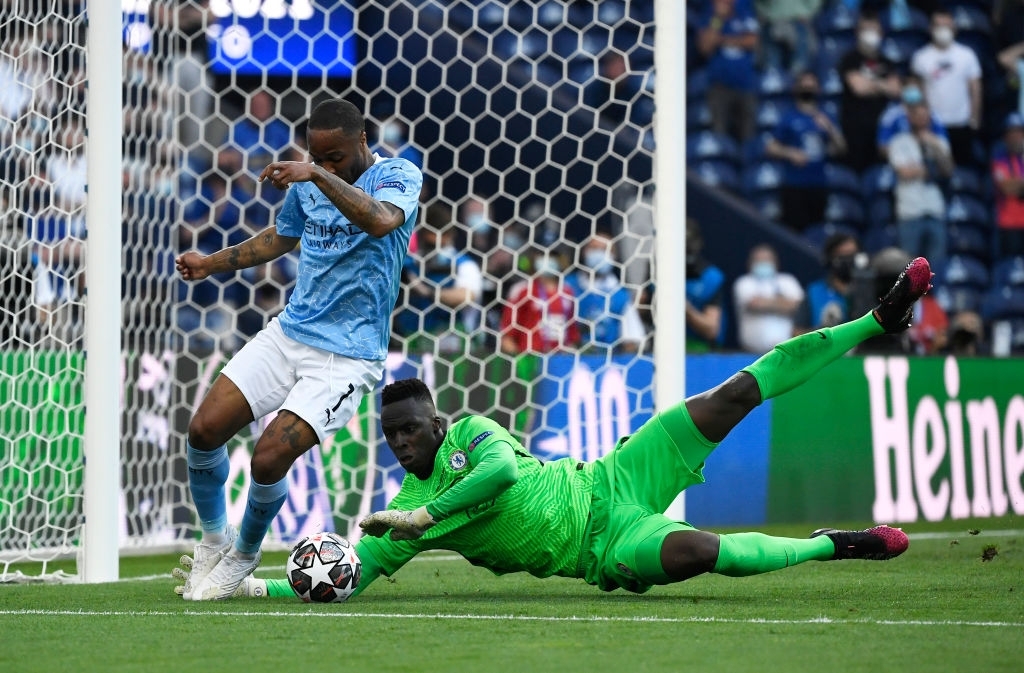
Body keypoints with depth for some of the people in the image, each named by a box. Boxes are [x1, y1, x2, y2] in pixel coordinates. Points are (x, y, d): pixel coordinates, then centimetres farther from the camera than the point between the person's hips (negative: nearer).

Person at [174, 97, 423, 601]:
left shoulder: (399, 176, -10)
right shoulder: (307, 183, 8)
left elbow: (381, 221, -33)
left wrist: (320, 175, -43)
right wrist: (211, 264, 20)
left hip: (347, 355, -6)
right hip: (288, 333, 6)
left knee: (269, 460, -18)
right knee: (205, 428, -8)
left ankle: (244, 555, 12)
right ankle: (215, 538, 18)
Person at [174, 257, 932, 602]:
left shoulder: (472, 431, -4)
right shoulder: (404, 513, -1)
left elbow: (504, 468, -25)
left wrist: (426, 516, -30)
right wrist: (248, 585, -15)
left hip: (607, 484, 1)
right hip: (606, 552, -1)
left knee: (733, 395, -8)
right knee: (699, 550, -32)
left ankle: (879, 322, 1)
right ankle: (830, 545, -9)